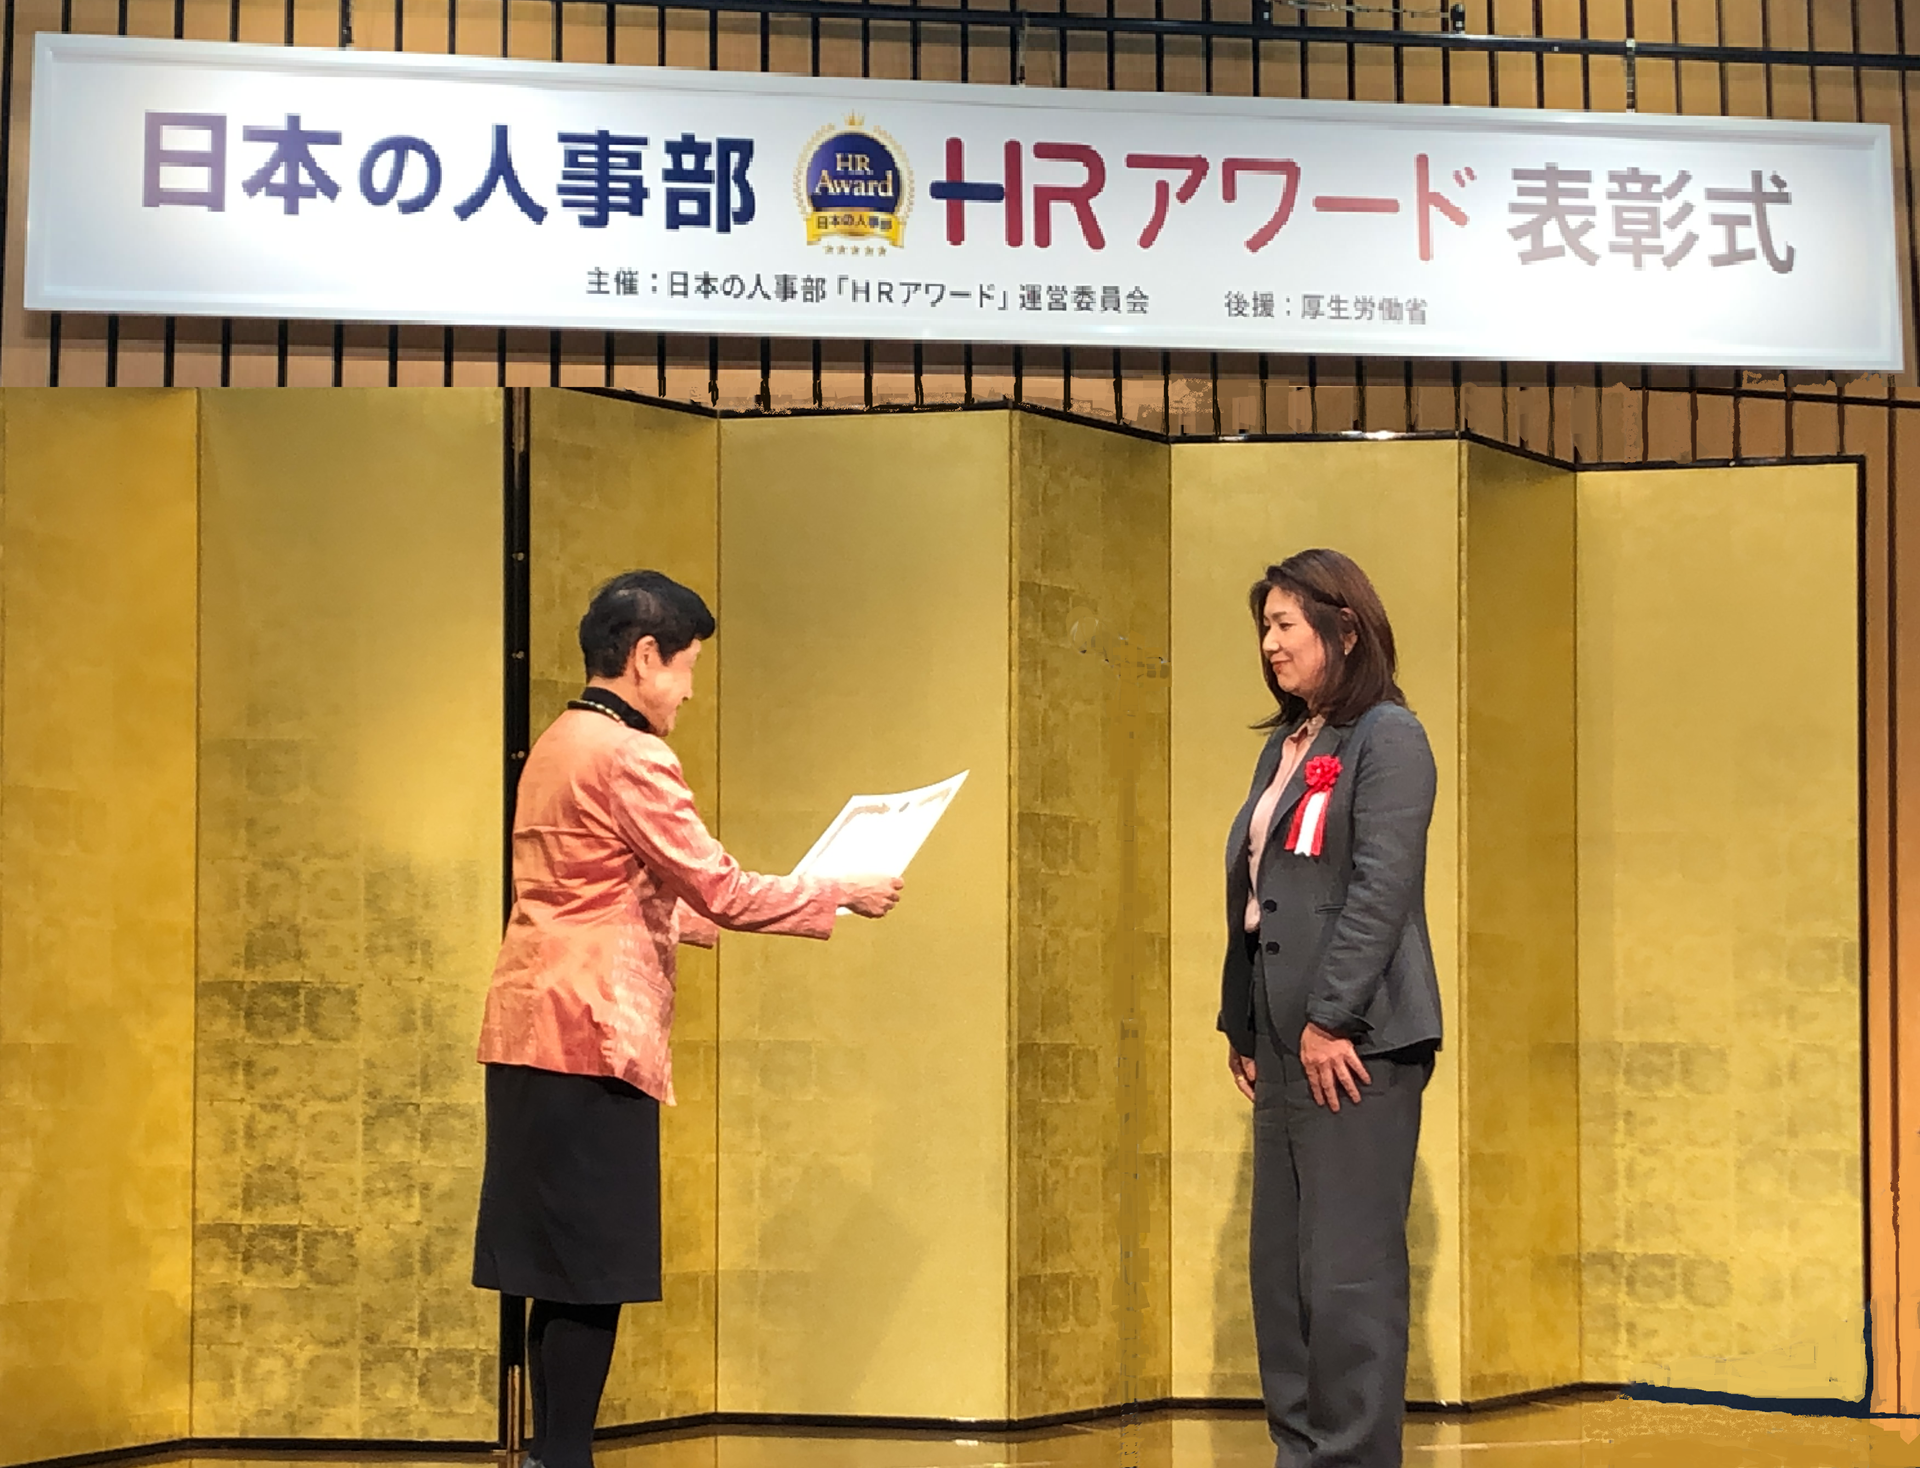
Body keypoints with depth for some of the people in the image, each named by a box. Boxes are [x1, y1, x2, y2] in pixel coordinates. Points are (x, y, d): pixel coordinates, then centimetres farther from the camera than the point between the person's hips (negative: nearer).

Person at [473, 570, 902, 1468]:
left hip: (531, 1033, 9)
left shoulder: (557, 745, 18)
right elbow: (721, 890, -11)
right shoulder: (628, 756, -11)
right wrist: (844, 895, -2)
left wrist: (689, 921, 27)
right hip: (592, 1039, -9)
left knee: (565, 1276, 12)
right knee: (590, 1276, -4)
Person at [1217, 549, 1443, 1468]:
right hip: (1283, 1045, 8)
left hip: (1355, 1043, -8)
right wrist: (1240, 1023, 14)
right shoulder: (1283, 748, 18)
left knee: (1347, 1270, -5)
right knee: (1279, 1263, 9)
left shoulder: (1387, 739, -6)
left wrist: (1330, 1019, -18)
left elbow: (1382, 889, -15)